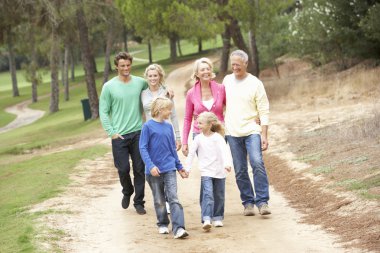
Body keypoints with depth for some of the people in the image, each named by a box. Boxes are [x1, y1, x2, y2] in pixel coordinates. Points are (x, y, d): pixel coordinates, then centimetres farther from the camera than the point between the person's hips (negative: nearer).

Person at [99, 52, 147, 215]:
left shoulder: (140, 83, 5)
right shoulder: (109, 87, -2)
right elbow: (103, 112, 0)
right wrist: (111, 132, -8)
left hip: (138, 133, 2)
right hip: (119, 135, -2)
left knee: (139, 169, 3)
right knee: (123, 169, -2)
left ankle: (139, 202, 14)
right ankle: (127, 192, 27)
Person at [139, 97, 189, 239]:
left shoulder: (168, 127, 7)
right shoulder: (148, 126, -7)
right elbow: (143, 148, -11)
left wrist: (179, 166, 21)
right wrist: (150, 166, -21)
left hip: (169, 169, 3)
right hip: (154, 171, -3)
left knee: (173, 198, -8)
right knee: (159, 200, 10)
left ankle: (178, 228, -13)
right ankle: (162, 224, 27)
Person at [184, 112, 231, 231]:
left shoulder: (217, 137, -4)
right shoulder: (198, 138, 2)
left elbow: (224, 151, -15)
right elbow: (191, 153, 6)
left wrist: (227, 164, -30)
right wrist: (187, 168, 2)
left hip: (219, 172, 0)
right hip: (206, 172, 0)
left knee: (219, 196, 10)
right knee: (207, 195, -15)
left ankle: (218, 218, 25)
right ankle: (206, 219, -22)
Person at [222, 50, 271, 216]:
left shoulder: (255, 83, -2)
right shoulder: (227, 80, 9)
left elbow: (264, 112, -3)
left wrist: (264, 135, -10)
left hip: (252, 131, -3)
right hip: (232, 133, 4)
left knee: (257, 163, -20)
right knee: (240, 171, 5)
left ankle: (262, 202, -15)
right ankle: (248, 202, 16)